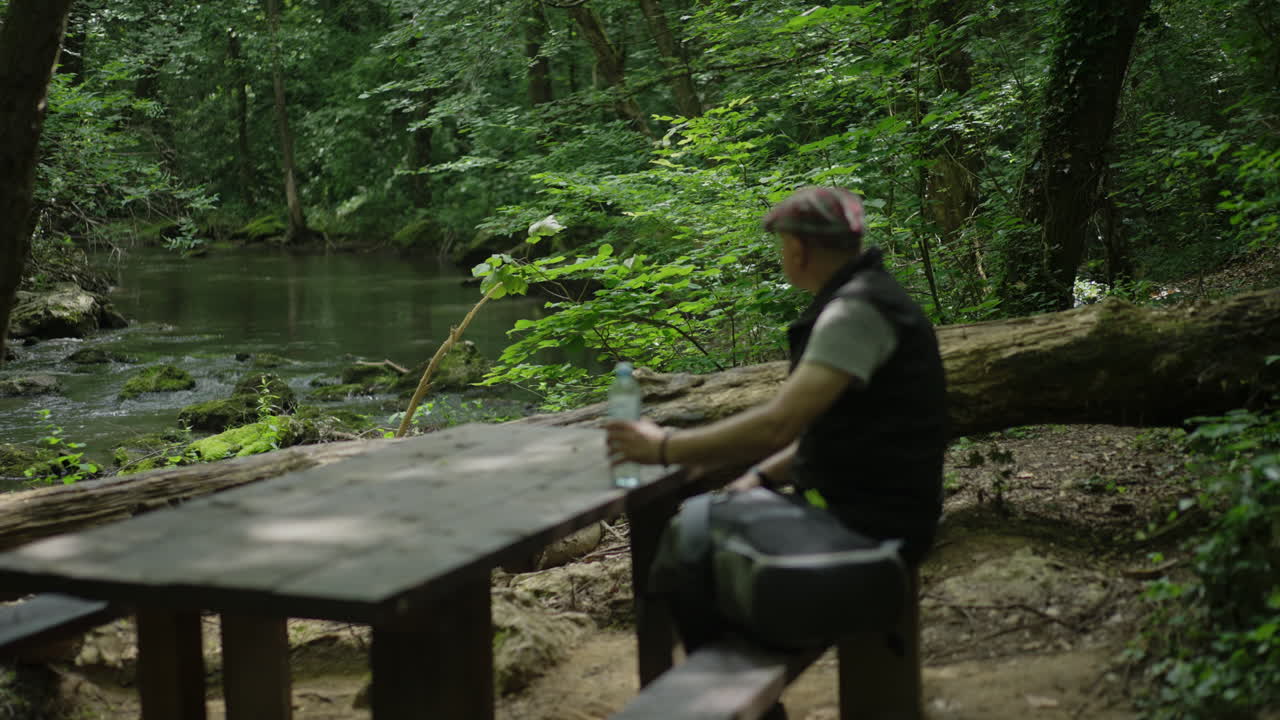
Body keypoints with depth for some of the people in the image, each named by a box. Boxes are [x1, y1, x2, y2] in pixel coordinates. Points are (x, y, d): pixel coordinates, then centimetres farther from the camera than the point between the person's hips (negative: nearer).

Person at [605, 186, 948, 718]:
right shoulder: (859, 299, 13)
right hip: (853, 502, 10)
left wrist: (664, 448, -18)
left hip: (866, 524, -10)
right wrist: (759, 478, 6)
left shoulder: (857, 310, -19)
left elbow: (777, 424, -27)